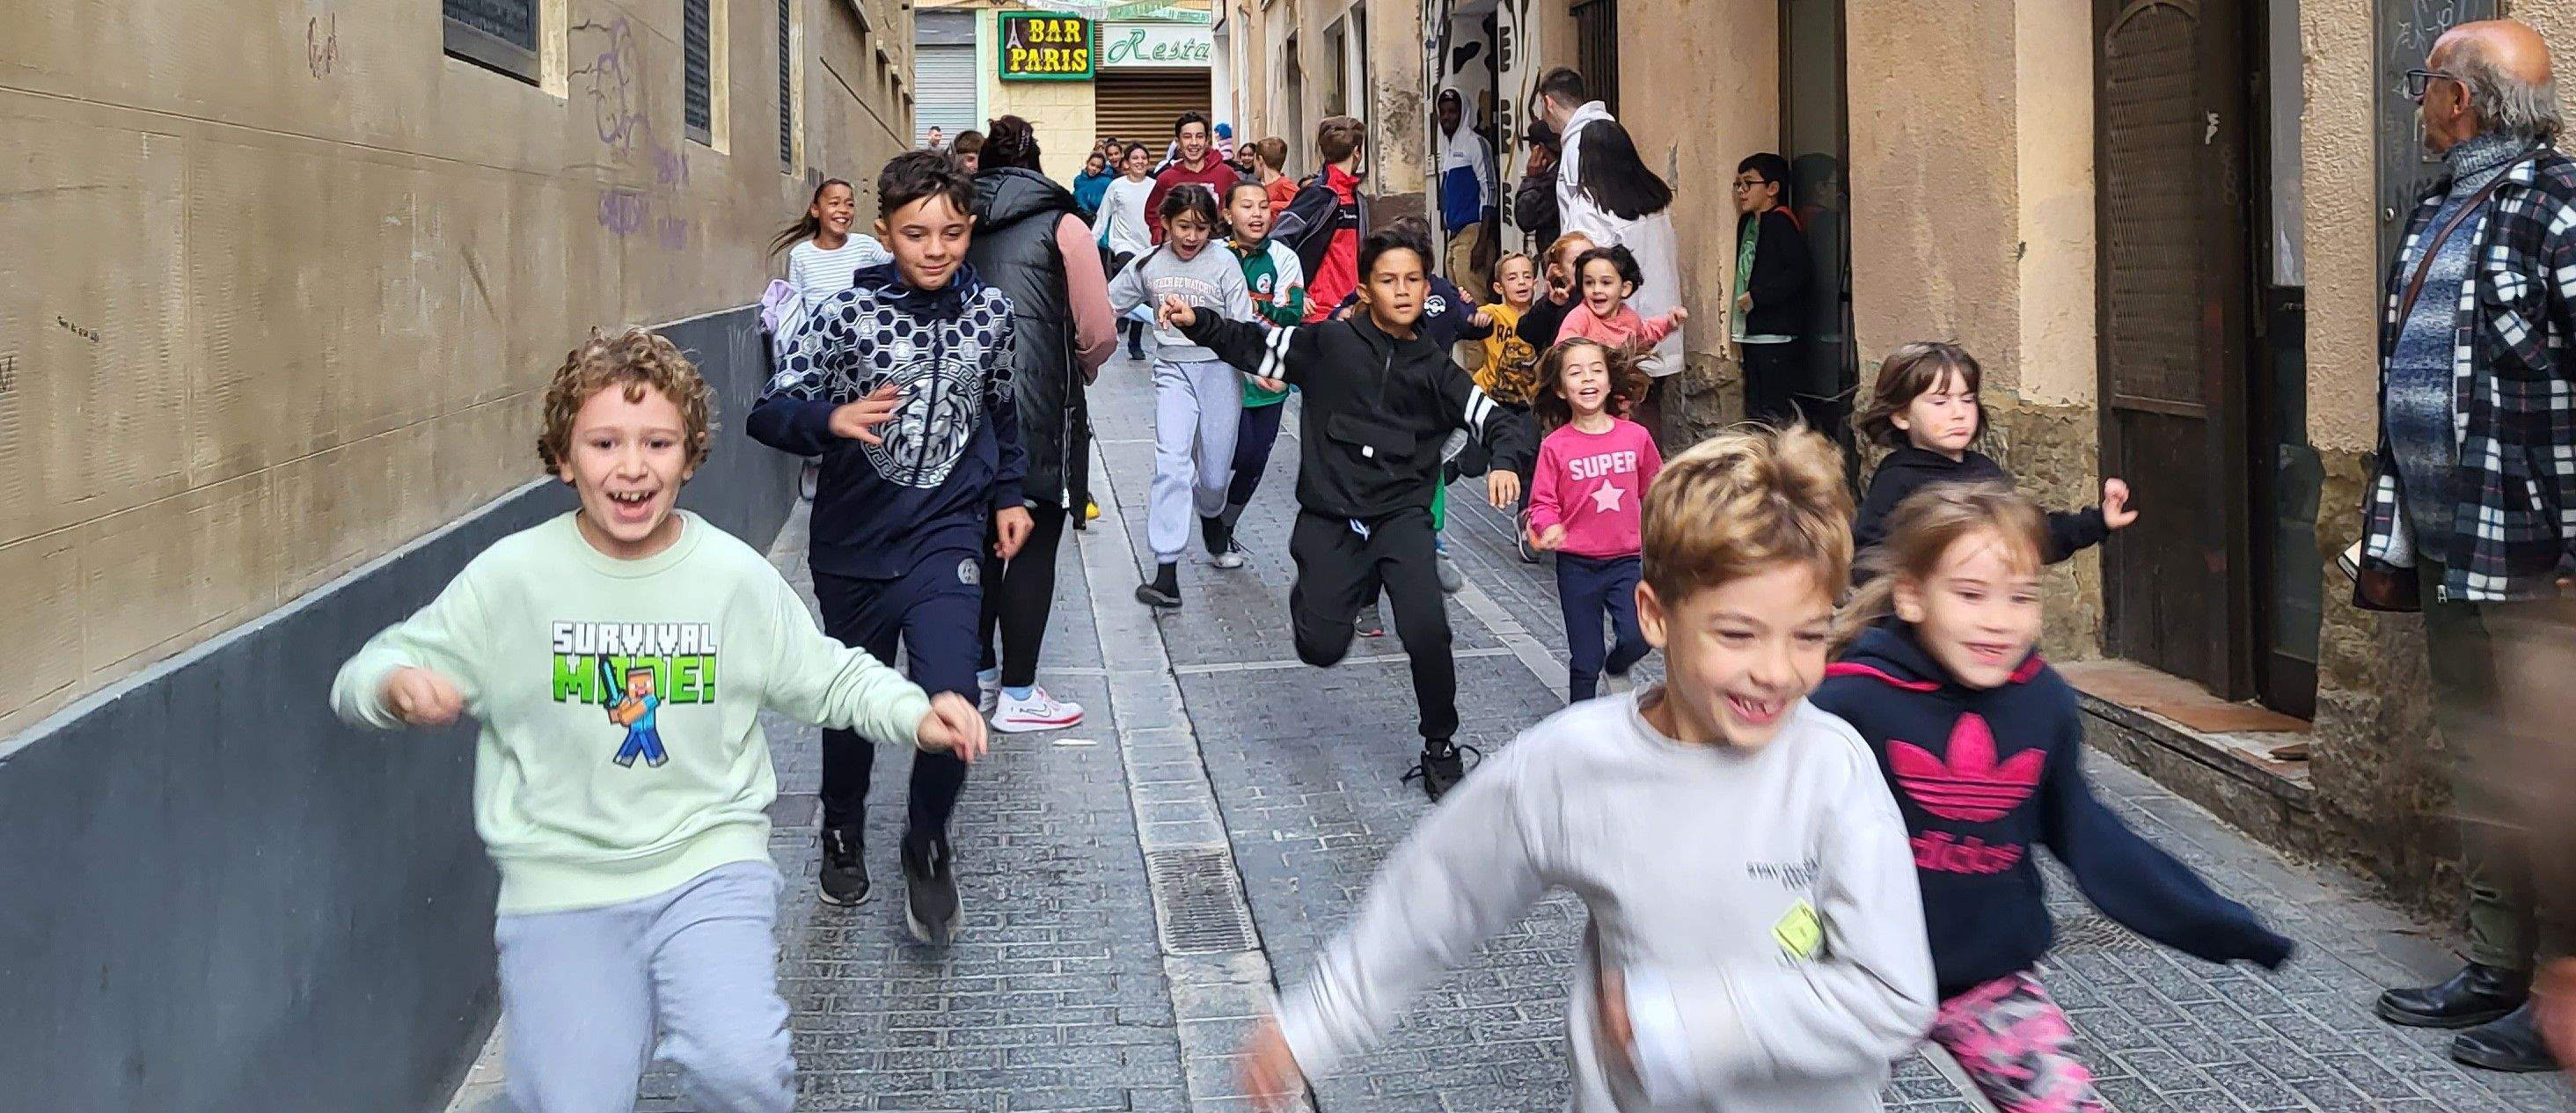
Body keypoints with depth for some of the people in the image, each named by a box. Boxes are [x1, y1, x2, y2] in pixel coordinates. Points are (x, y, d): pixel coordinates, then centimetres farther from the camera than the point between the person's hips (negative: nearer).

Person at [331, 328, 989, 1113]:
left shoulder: (736, 575, 0)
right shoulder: (511, 576, -4)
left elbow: (829, 677, 13)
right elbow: (364, 678, 1)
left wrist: (916, 716, -4)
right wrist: (398, 685, -22)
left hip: (711, 865, 0)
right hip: (561, 884, 0)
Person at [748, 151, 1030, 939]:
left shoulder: (990, 312, -2)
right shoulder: (847, 313, -12)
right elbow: (769, 412, -15)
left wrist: (1008, 494, 16)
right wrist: (832, 419, -33)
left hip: (946, 537, 0)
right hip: (854, 542, 0)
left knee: (951, 696, -17)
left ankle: (928, 844, 9)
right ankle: (843, 829, 43)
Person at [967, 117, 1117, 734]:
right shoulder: (1062, 226, -4)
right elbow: (1099, 331, -8)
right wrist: (1081, 373, 11)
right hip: (1038, 408, -5)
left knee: (981, 539, 17)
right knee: (1034, 545, 2)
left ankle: (979, 675, 27)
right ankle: (1018, 694, 5)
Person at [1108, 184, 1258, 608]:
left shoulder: (1224, 264, -3)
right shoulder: (1148, 265, 5)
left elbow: (1243, 326, -5)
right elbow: (1107, 305, 16)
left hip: (1219, 367, -1)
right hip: (1172, 369, 1)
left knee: (1215, 471, 5)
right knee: (1172, 459, -16)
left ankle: (1212, 517, 45)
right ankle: (1166, 573, -20)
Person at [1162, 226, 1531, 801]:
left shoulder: (1434, 369, 6)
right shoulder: (1329, 343, 1)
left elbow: (1498, 420, 3)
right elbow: (1255, 344, 5)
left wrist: (1505, 463, -18)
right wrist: (1195, 321, -10)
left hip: (1402, 514, 1)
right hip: (1328, 516, -1)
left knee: (1427, 632, -19)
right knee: (1322, 647, -9)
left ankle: (1440, 747, 4)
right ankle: (1314, 594, 30)